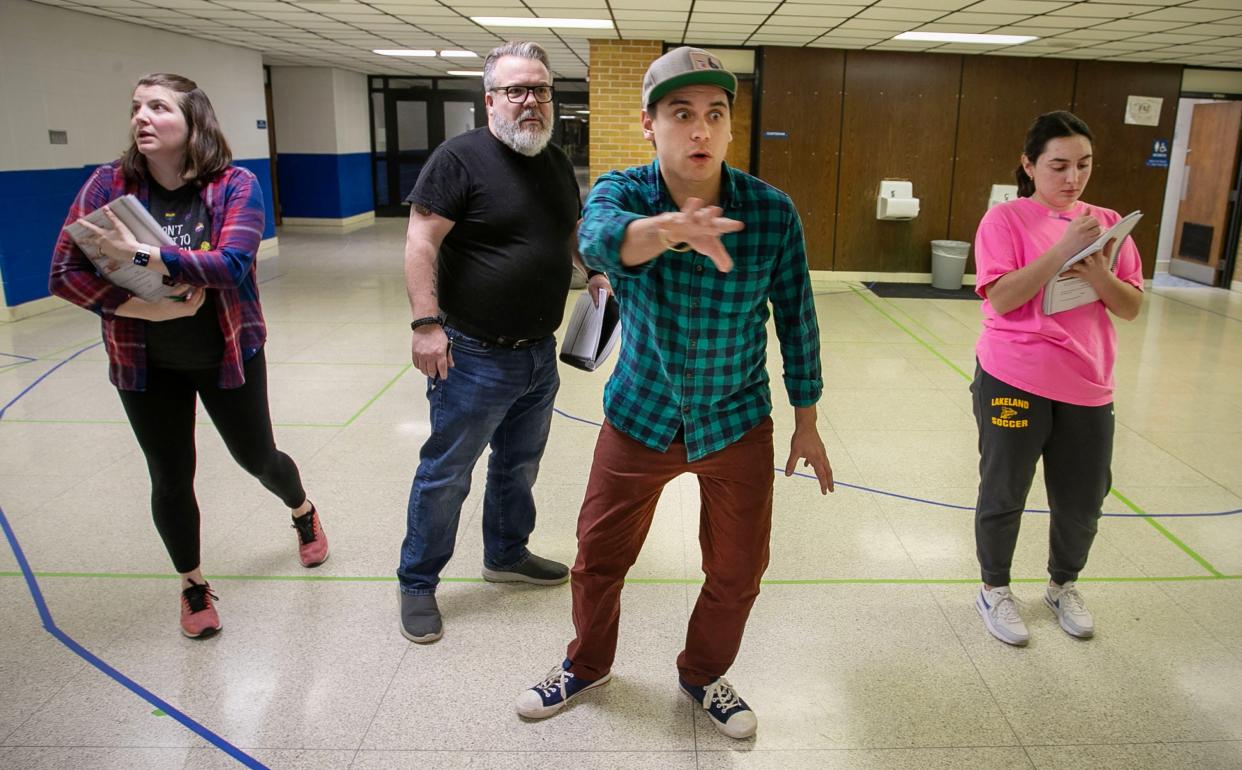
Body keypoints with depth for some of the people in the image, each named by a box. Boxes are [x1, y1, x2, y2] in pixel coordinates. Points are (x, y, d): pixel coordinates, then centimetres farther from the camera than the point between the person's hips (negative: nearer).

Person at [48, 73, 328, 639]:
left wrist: (140, 255, -31)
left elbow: (233, 263, -28)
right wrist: (147, 309, -22)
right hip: (147, 365, 2)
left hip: (229, 355, -1)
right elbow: (64, 274, -11)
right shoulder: (110, 184, -8)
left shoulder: (235, 185, -13)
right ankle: (192, 584, 35)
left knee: (256, 457, 15)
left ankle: (303, 512, 49)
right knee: (170, 480, 10)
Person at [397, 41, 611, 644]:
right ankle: (417, 583, 25)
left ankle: (506, 555, 43)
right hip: (475, 357, -7)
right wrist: (426, 323, -24)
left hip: (539, 355, 7)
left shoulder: (556, 163, 9)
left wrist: (597, 274, 8)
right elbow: (421, 242, -18)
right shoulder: (461, 157, -14)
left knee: (519, 467, 22)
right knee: (445, 476, 7)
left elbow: (572, 232, 24)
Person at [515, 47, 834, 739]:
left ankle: (705, 674, 42)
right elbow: (600, 239, -39)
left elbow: (797, 320, -2)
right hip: (639, 417, 0)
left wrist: (807, 424, 4)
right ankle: (588, 666, 45)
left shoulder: (773, 212, -14)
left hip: (738, 423, 0)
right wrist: (663, 229, -63)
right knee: (598, 558, 15)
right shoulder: (620, 191, -14)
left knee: (737, 573, 12)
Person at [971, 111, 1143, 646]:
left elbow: (1130, 307, 4)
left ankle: (1063, 586, 39)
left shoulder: (1108, 222, 6)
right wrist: (1063, 249, -23)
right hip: (1014, 381, -4)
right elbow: (1001, 298, -17)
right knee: (1004, 494, 9)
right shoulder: (1006, 219, -6)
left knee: (1082, 502, 13)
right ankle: (994, 590, 30)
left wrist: (1098, 275, -15)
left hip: (1087, 387, 4)